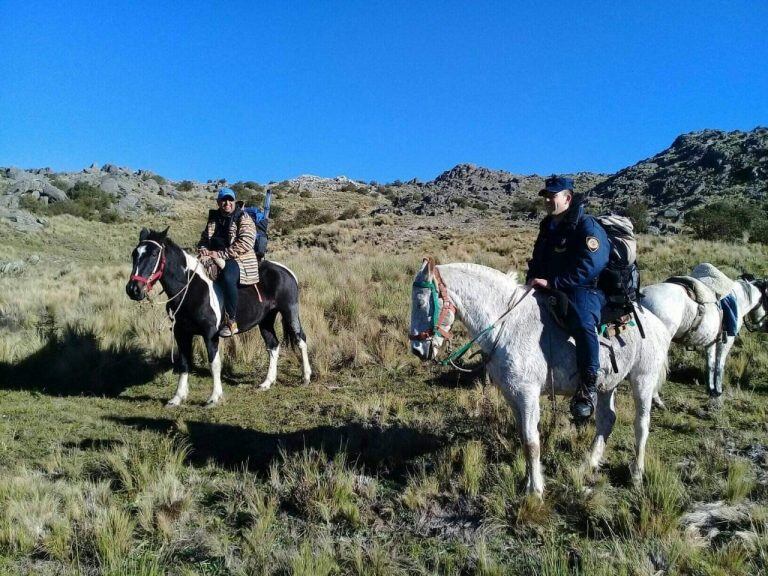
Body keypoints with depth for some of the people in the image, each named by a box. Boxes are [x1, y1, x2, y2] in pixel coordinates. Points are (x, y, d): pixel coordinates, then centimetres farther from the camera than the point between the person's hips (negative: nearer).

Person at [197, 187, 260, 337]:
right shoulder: (213, 219, 15)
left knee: (227, 278, -38)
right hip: (217, 261, 8)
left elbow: (244, 244, -18)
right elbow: (204, 239, 22)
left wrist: (220, 254, -22)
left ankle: (231, 322, -33)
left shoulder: (244, 219, -5)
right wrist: (203, 250, -4)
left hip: (240, 260, -7)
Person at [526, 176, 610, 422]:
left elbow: (588, 267, -23)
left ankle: (588, 387, -27)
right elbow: (538, 259, 26)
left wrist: (552, 282, -25)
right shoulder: (548, 226, 16)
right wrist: (532, 280, 5)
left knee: (582, 323, -38)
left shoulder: (586, 226, -11)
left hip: (584, 291, -9)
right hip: (548, 289, 9)